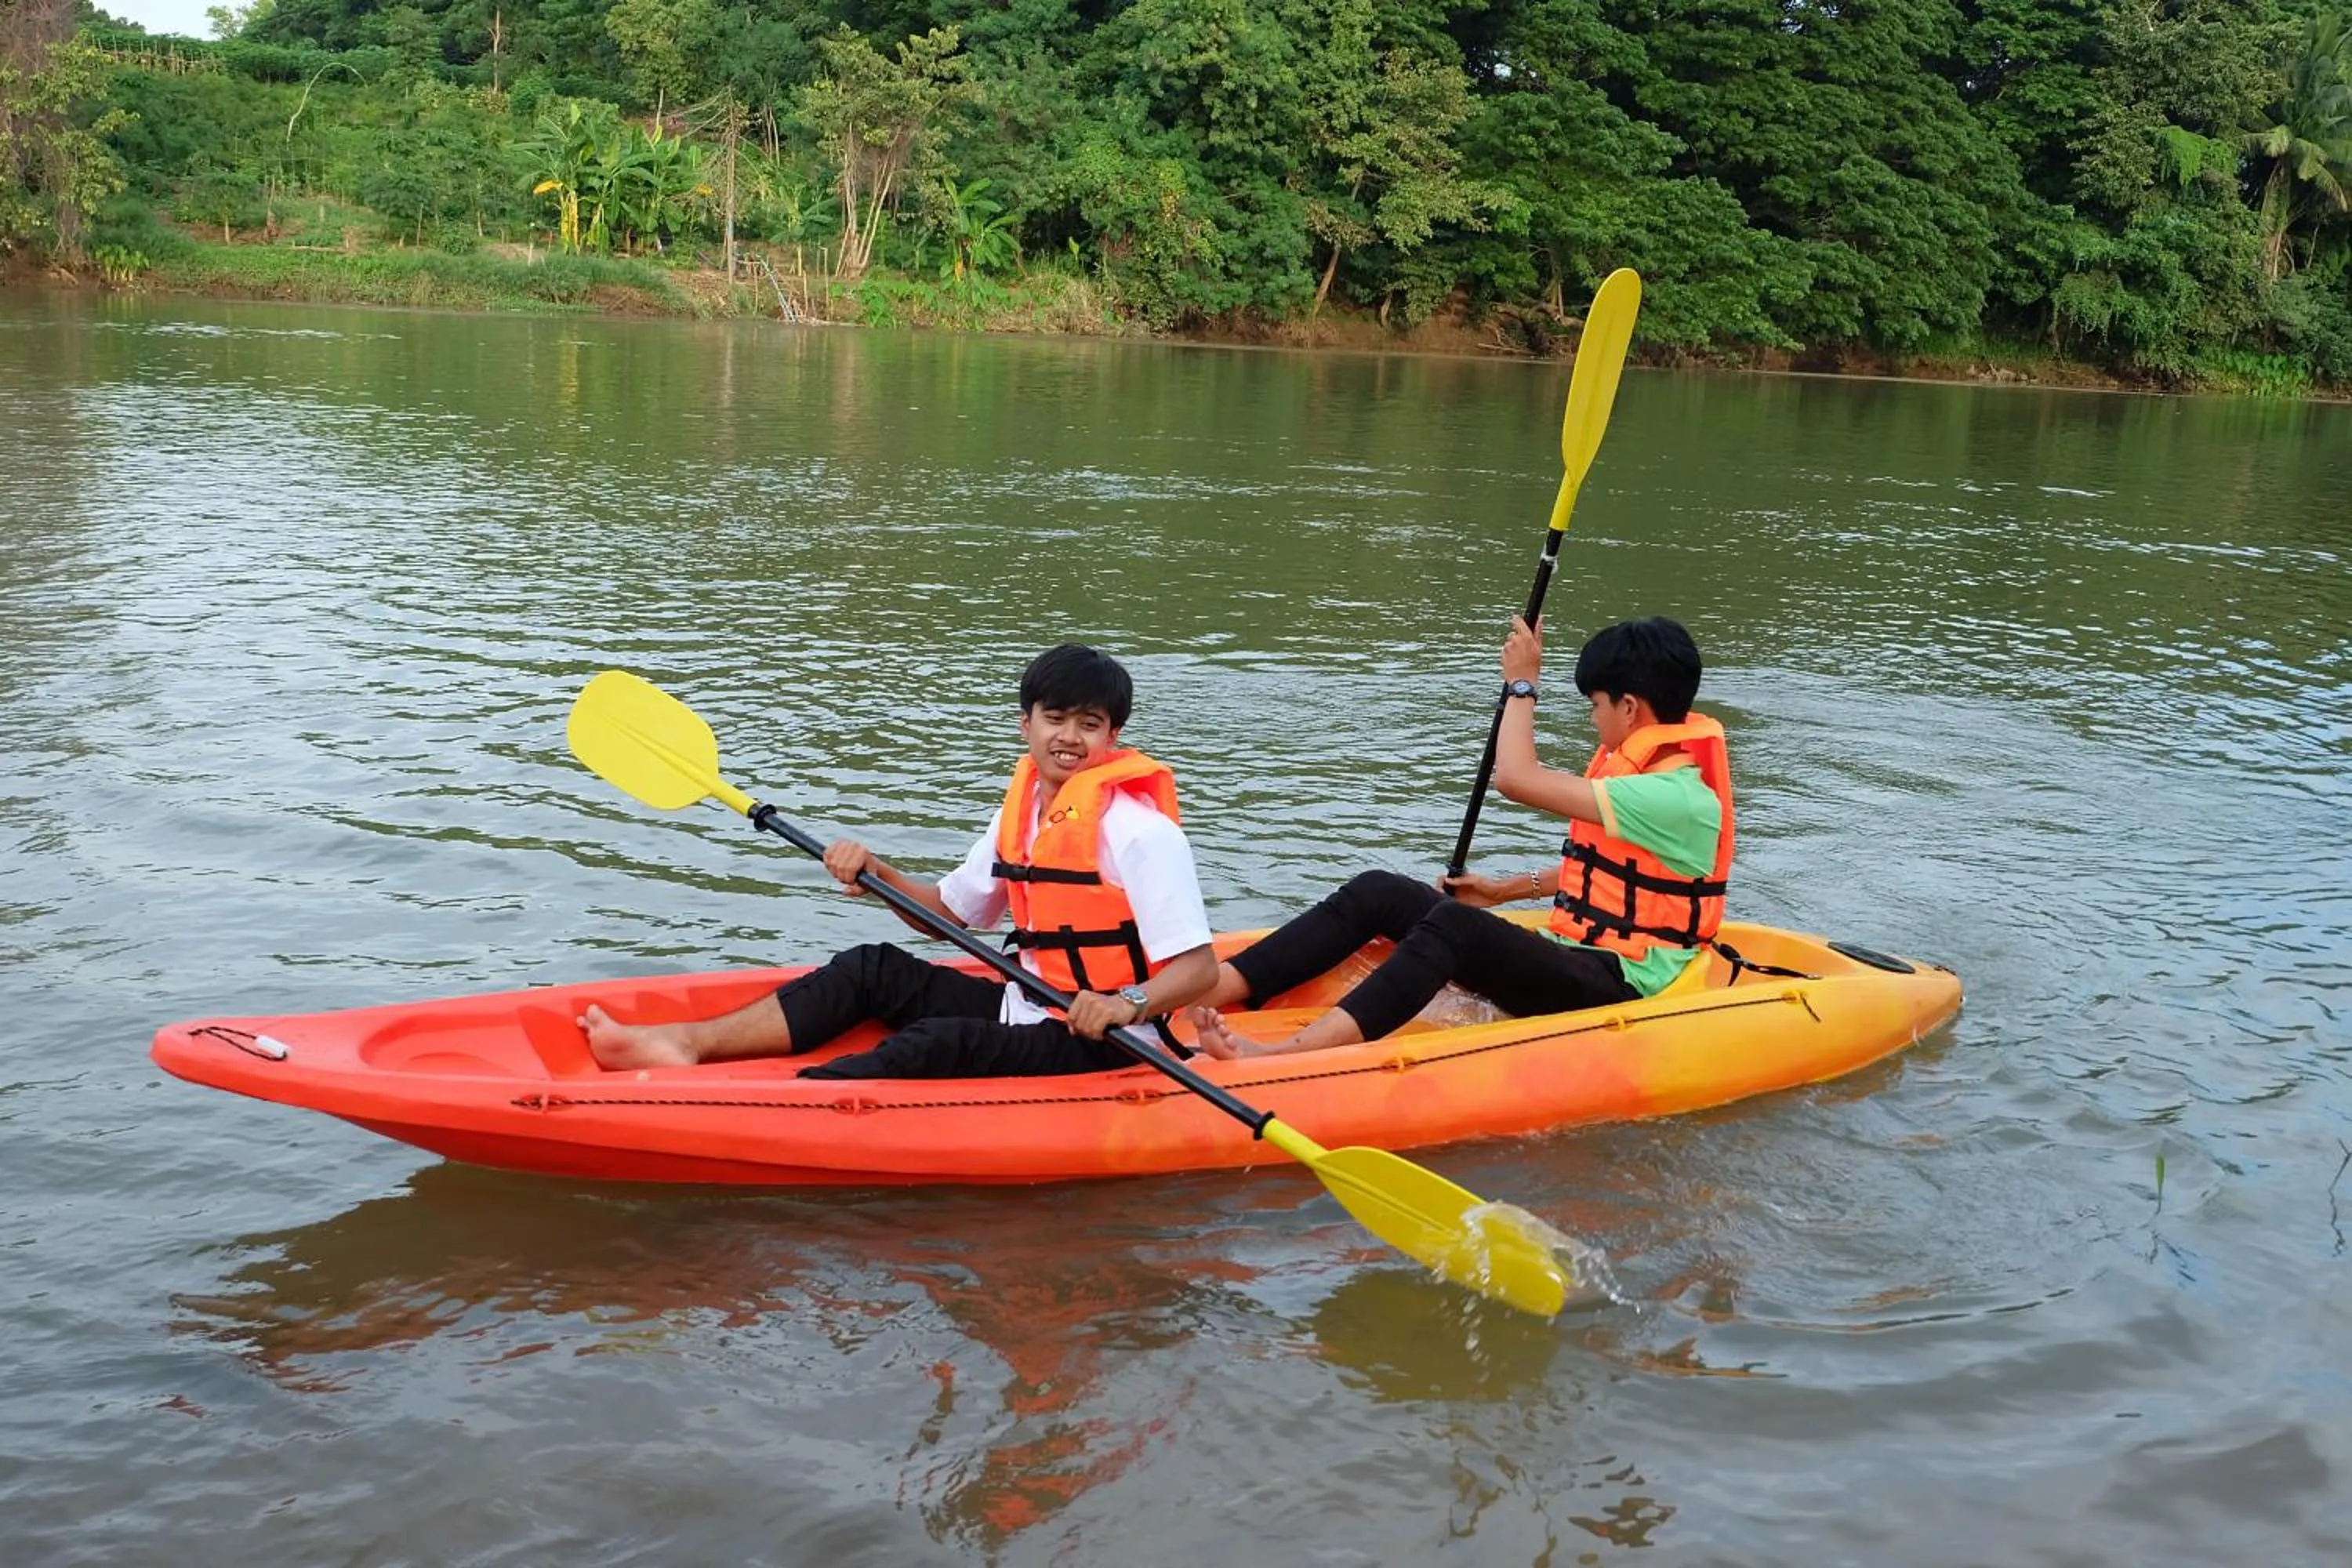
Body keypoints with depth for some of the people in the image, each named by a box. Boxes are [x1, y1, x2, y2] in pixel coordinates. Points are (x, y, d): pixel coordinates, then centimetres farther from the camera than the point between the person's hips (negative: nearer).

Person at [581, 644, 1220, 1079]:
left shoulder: (1141, 832, -17)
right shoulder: (1022, 809, 8)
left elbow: (1200, 967, -22)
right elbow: (949, 912, 15)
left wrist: (1130, 1004, -40)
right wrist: (877, 874, -3)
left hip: (1100, 1046, -8)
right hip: (1025, 1009, 8)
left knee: (939, 1044, -29)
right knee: (873, 969, -1)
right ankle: (687, 1042, -12)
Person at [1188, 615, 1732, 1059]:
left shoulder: (1674, 797, -18)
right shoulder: (1642, 770, 13)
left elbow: (1515, 778, -22)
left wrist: (1522, 682, -8)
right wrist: (1505, 890, 24)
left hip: (1618, 989, -9)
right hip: (1569, 958, 9)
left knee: (1455, 924, -35)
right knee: (1377, 893, -6)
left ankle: (1282, 1058, -52)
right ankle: (1197, 992, -21)